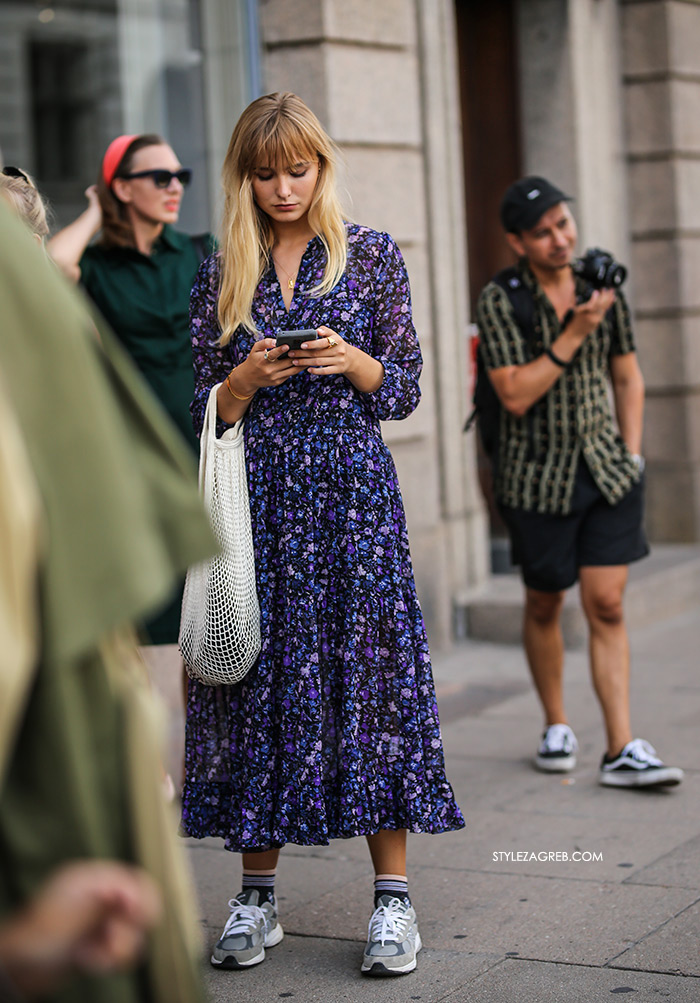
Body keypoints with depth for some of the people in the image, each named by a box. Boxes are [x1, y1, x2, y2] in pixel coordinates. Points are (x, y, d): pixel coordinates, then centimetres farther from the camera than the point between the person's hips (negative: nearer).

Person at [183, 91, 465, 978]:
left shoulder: (372, 256, 6)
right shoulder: (221, 273, 9)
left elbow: (404, 390, 5)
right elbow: (203, 412, 9)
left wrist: (354, 361, -14)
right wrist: (247, 379, -11)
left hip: (351, 486, -1)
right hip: (254, 495, 2)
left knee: (367, 667, -5)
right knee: (258, 672, 1)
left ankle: (393, 895, 3)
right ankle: (256, 896, 11)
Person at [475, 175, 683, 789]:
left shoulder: (604, 288, 3)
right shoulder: (500, 302, -9)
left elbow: (627, 378, 13)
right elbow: (515, 395, -17)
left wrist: (632, 454, 5)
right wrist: (573, 335, -21)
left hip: (608, 472, 2)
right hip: (538, 478, -2)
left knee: (607, 606, -5)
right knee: (544, 606, 12)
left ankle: (622, 750, -5)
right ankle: (556, 727, 31)